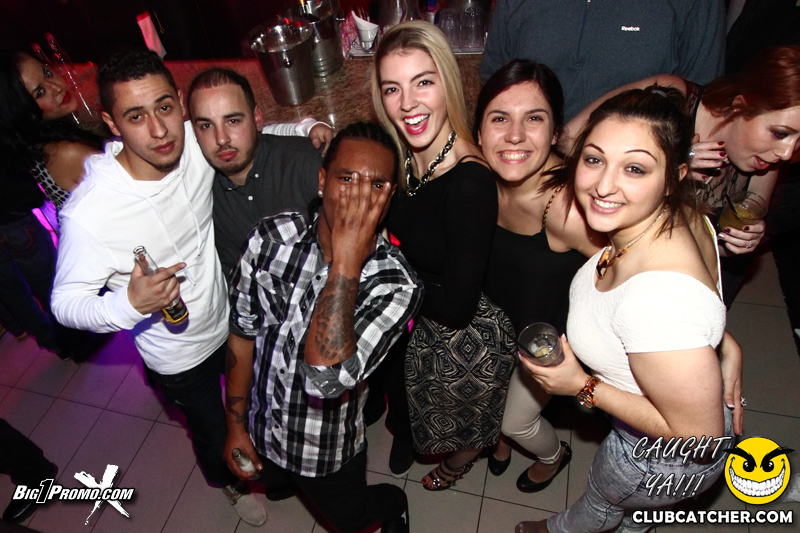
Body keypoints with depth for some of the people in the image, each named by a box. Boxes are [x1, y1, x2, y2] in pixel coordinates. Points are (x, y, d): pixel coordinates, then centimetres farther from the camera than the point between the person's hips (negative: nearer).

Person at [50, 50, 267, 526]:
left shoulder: (196, 142, -21)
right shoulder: (87, 213, -32)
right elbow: (66, 303, -20)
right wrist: (130, 303, -40)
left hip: (234, 320, 4)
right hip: (179, 356, -4)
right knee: (213, 433, 24)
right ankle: (230, 481, 61)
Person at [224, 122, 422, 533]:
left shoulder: (394, 282, -31)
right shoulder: (272, 237, -19)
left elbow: (327, 378, -43)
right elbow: (242, 331, -7)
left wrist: (347, 261, -44)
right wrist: (235, 425, 0)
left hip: (328, 451, -3)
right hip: (260, 430, 4)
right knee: (274, 482, 35)